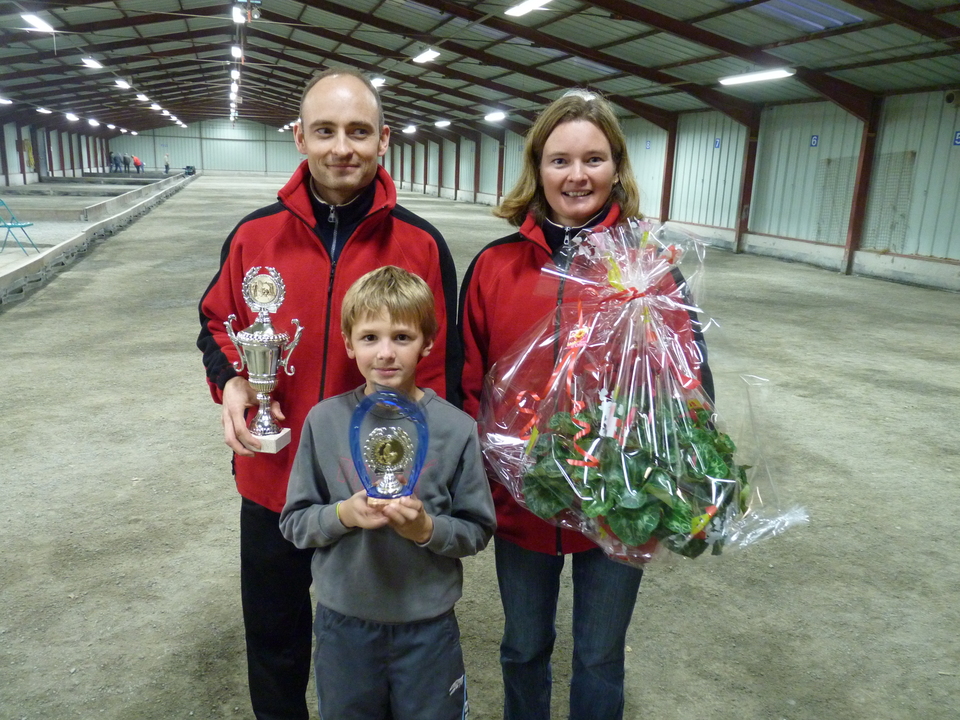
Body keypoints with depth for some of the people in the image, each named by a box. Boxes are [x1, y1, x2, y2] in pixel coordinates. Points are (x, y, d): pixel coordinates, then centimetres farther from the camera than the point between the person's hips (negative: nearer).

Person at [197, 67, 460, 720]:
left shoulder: (423, 245, -9)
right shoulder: (255, 234, -5)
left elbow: (442, 368, -4)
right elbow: (218, 326, 9)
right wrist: (232, 379, -12)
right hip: (272, 479, 2)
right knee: (274, 639, 24)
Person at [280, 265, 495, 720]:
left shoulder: (455, 428, -12)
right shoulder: (324, 421, -9)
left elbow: (478, 530, -6)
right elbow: (294, 523, -2)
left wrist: (427, 528, -24)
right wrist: (343, 514, -20)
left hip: (427, 624, -1)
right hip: (343, 621, 1)